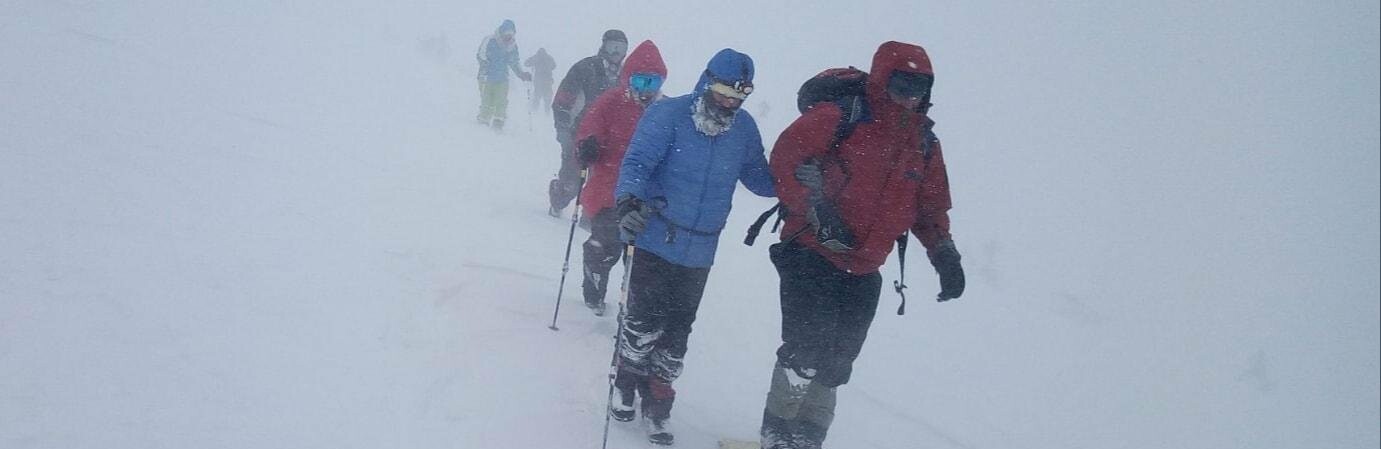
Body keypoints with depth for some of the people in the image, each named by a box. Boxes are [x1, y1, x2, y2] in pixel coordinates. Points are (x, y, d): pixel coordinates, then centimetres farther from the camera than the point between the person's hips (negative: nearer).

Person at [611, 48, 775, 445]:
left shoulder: (744, 128, 3)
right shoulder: (668, 114, -12)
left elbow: (758, 177, 12)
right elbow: (637, 162, -19)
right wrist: (630, 201, -38)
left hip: (699, 252, 4)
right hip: (654, 241, -4)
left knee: (676, 332, 9)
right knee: (644, 322, 1)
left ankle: (657, 402, 26)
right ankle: (626, 387, 26)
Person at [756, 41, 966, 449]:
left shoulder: (924, 143, 13)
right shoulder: (840, 116, -8)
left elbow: (932, 206, 22)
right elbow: (787, 158, -11)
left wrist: (944, 254, 8)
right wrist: (818, 210, -21)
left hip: (863, 274, 6)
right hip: (812, 255, -6)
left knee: (836, 364, 9)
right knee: (808, 348, -14)